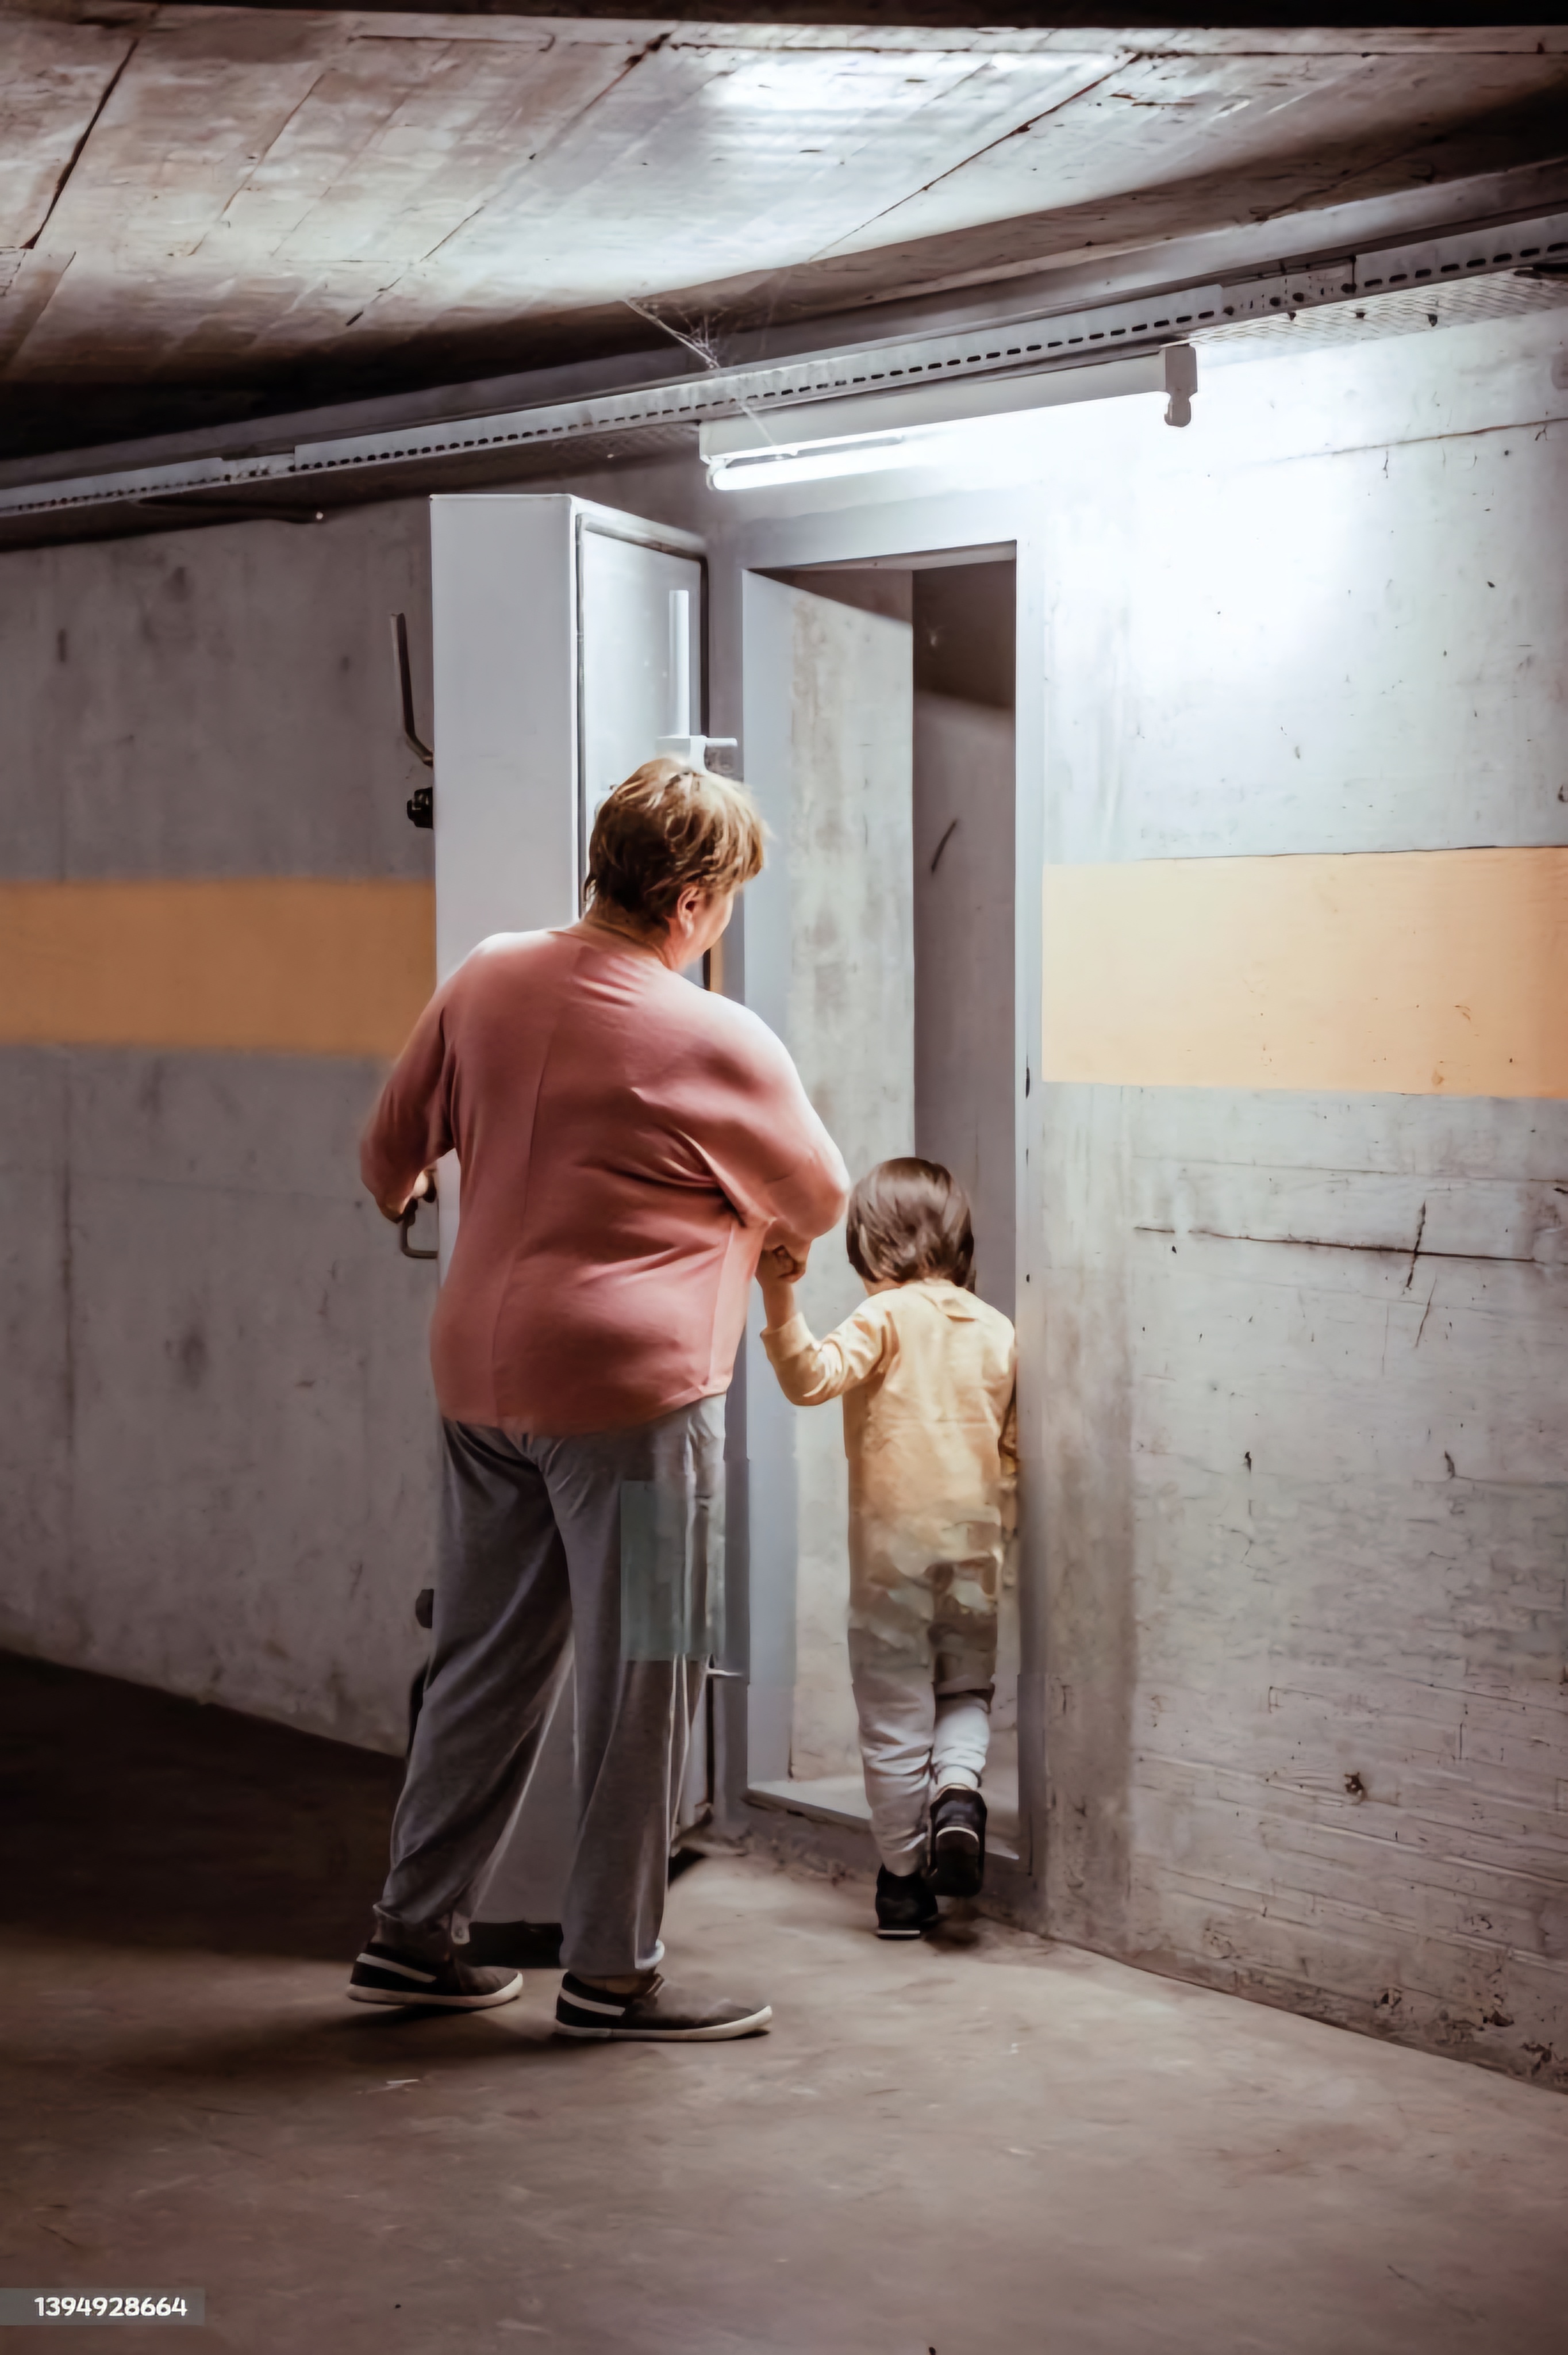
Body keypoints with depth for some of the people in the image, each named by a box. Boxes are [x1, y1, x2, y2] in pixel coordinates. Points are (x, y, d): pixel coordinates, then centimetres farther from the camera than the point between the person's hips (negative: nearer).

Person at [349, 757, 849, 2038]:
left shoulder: (489, 980, 4)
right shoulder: (716, 1044, -13)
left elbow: (392, 1145, 16)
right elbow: (818, 1199, 4)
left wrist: (400, 1204, 40)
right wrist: (767, 1239, 27)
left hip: (481, 1378, 7)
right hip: (633, 1392, -7)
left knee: (484, 1662, 17)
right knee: (641, 1684, 5)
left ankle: (414, 1931, 24)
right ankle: (612, 1972, 12)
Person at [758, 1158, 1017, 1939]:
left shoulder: (885, 1318, -6)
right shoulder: (997, 1330, 8)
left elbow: (814, 1377, -23)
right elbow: (1014, 1448, 13)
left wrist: (780, 1299, -29)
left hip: (893, 1543, -4)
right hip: (975, 1544, 4)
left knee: (894, 1716, 4)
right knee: (968, 1689, 20)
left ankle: (903, 1880, 8)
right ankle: (957, 1787, -9)